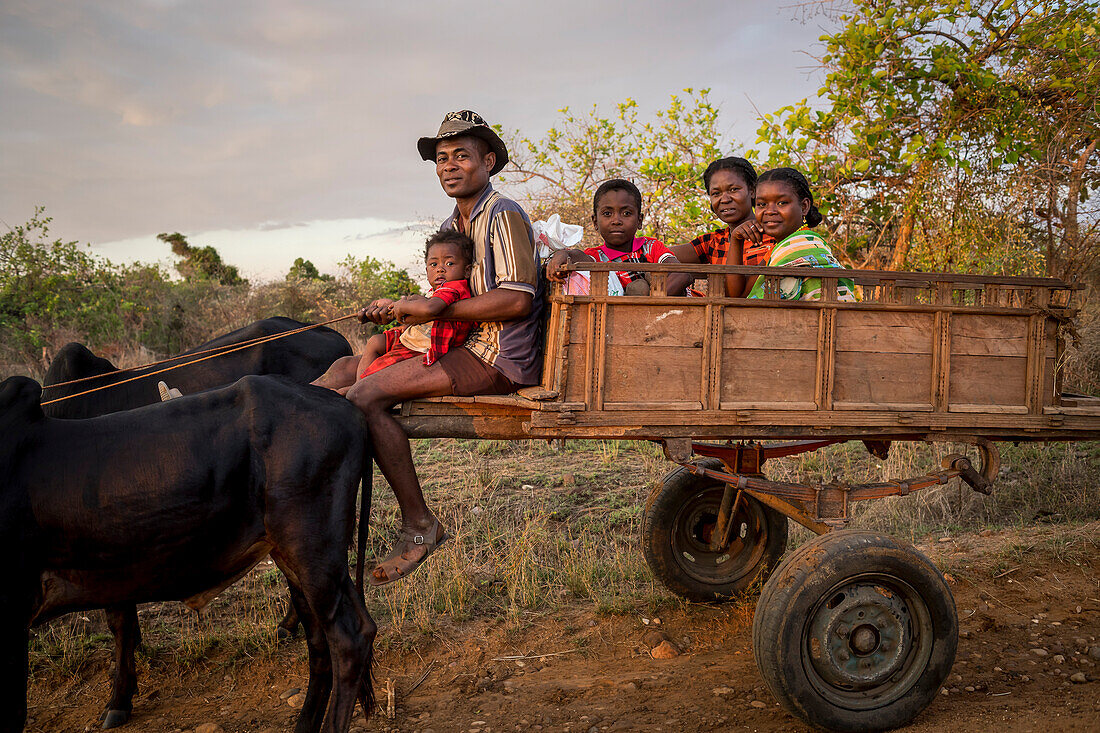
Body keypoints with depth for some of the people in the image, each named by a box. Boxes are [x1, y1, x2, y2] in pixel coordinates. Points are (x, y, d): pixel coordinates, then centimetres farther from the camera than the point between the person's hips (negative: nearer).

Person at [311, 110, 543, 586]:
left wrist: (435, 312, -15)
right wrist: (396, 311, 5)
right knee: (346, 368, 4)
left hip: (499, 357, -9)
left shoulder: (504, 216, -7)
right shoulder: (450, 228, 21)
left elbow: (516, 300, -18)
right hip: (467, 350, 9)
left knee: (366, 396, -22)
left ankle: (418, 525, -18)